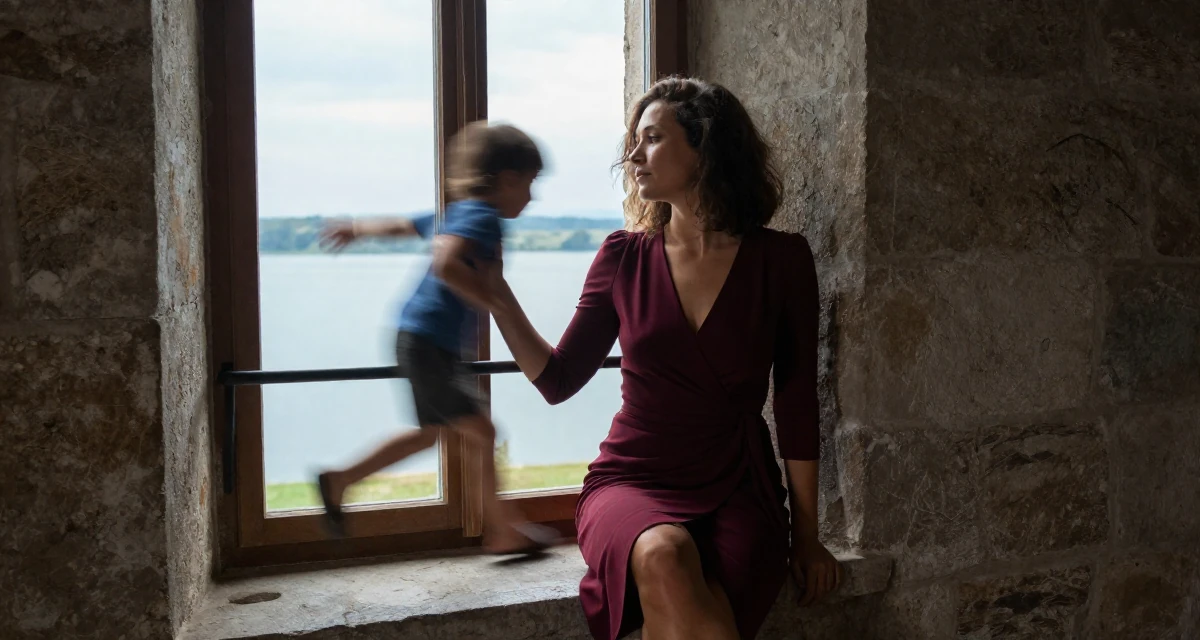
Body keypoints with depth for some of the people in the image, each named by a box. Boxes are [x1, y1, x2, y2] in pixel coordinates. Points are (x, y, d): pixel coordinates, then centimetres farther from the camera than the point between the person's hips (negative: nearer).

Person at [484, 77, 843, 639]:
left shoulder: (780, 260, 1)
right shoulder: (624, 258, 5)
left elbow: (797, 404, 4)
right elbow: (559, 380, 7)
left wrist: (805, 534, 5)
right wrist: (496, 293, -3)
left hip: (736, 491, -1)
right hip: (631, 485, 1)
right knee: (663, 555, -35)